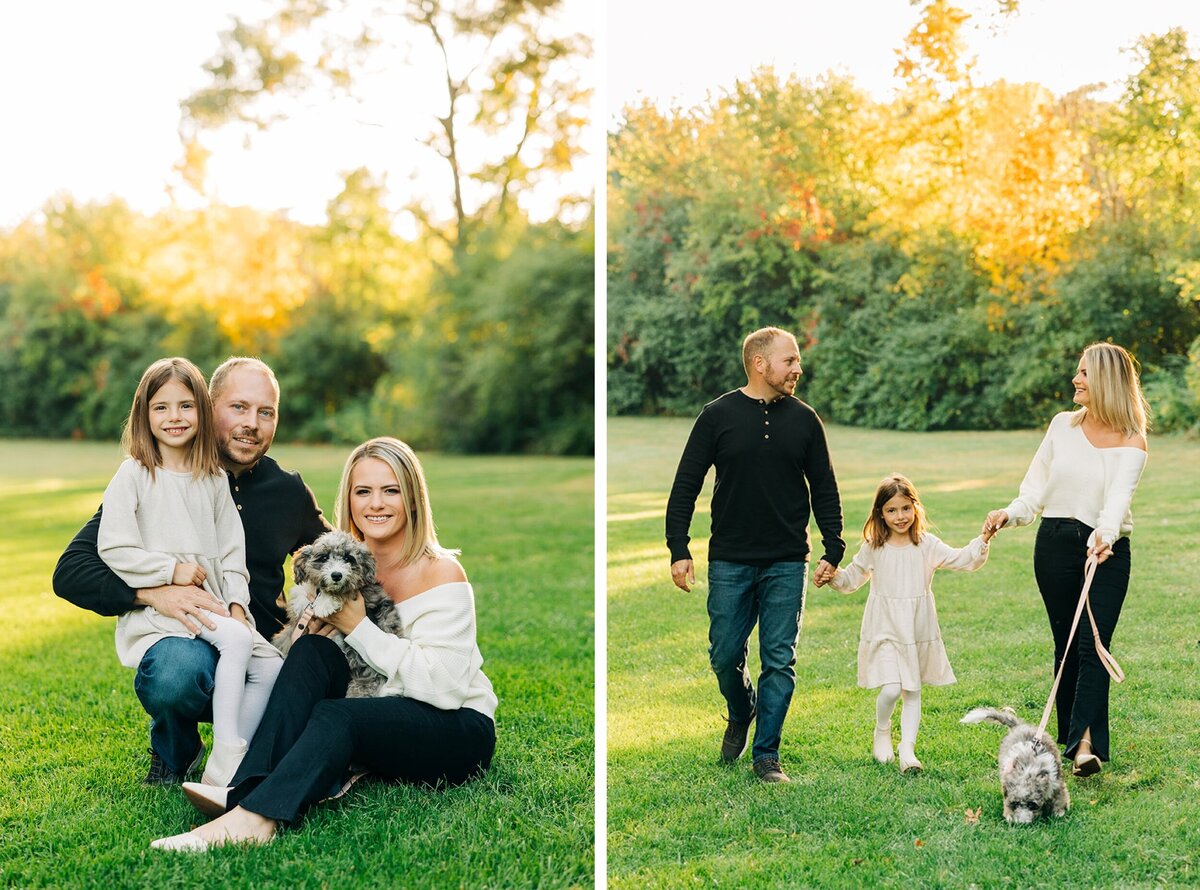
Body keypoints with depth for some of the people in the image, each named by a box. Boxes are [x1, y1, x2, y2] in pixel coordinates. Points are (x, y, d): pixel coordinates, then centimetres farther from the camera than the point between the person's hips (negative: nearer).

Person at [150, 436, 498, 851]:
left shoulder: (440, 573, -11)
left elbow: (444, 685, -21)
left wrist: (358, 627, -18)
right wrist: (316, 621, -15)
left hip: (459, 729, -5)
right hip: (382, 714, 6)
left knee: (335, 715, -32)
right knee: (312, 650, -20)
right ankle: (245, 791, -35)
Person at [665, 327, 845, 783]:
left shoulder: (804, 419, 4)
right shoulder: (718, 415, -1)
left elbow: (825, 491, 10)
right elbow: (685, 486, 0)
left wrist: (833, 550, 5)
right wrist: (679, 550, -6)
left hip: (787, 564, 1)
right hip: (729, 562, -1)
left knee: (779, 661, 1)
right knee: (724, 656, 5)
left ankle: (767, 754, 12)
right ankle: (740, 716, 35)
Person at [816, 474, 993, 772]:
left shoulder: (927, 545, -2)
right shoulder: (873, 548, 0)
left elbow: (963, 560, -8)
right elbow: (852, 578, 13)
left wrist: (982, 541, -24)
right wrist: (833, 576, -7)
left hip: (918, 631, 2)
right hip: (884, 630, -1)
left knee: (913, 692, 5)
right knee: (890, 690, -13)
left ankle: (907, 748, 10)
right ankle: (882, 733, 14)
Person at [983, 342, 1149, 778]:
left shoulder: (1132, 442, -4)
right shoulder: (1063, 425, 7)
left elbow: (1118, 497, -20)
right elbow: (1036, 486, 11)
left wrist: (1103, 536, -38)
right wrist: (1009, 514, -6)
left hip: (1106, 550, -3)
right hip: (1055, 544, 3)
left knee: (1093, 644, -12)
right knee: (1066, 642, 8)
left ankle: (1085, 743, -18)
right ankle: (1070, 733, 20)